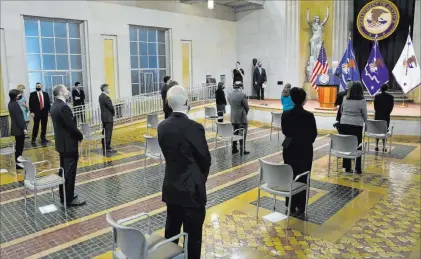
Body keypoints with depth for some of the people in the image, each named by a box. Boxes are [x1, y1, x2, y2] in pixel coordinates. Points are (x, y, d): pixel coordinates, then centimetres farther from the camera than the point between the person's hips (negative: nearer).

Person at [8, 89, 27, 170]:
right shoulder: (15, 104, -21)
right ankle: (18, 163, 5)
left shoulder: (11, 103, 9)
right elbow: (19, 117, -21)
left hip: (15, 127, 10)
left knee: (18, 145, 18)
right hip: (19, 128, -10)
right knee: (20, 146, -2)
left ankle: (17, 161, 27)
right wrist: (23, 128, -19)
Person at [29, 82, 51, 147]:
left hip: (44, 112, 3)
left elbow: (48, 103, 9)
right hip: (36, 112, -3)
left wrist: (49, 111, 2)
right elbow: (30, 103, -2)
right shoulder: (32, 94, 3)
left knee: (44, 126, 7)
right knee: (36, 126, -3)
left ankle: (43, 139, 19)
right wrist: (31, 112, -11)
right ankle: (33, 140, 4)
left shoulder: (46, 94, 10)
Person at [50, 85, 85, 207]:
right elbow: (72, 126, -23)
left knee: (64, 170, 17)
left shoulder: (55, 106, 10)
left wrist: (77, 135, 11)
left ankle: (64, 196, 27)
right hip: (69, 144, -10)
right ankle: (69, 199, 7)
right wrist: (80, 136, -6)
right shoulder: (63, 107, -21)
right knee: (70, 172, -2)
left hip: (62, 143, 10)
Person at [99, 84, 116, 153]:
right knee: (108, 133, -4)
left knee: (105, 132, 14)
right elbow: (111, 107, -19)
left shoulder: (101, 96, 11)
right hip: (108, 118, -10)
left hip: (104, 117, 10)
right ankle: (108, 148, 0)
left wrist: (112, 112, 8)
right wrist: (113, 113, 0)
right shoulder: (106, 97, -20)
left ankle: (104, 148, 21)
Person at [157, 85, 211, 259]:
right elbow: (205, 158, -10)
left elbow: (168, 154, 6)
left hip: (171, 187, 6)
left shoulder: (162, 127, -4)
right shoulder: (195, 127, -20)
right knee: (193, 234, 9)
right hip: (192, 189, -6)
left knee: (171, 230, 22)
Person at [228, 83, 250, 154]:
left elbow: (231, 105, 7)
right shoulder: (242, 95, -15)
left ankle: (234, 148, 20)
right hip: (241, 118, -6)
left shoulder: (229, 95, 2)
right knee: (243, 134, 2)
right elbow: (246, 107, -9)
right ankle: (242, 150, 5)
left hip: (233, 117, 6)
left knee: (235, 133, 15)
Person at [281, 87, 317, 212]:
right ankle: (300, 205, 16)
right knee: (303, 177, 9)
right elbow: (314, 134, -6)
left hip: (290, 148, 3)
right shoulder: (309, 115, -16)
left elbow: (284, 131, 4)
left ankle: (290, 204, 20)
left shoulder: (285, 114, -7)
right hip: (305, 149, -3)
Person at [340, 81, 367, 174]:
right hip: (356, 126, -3)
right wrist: (363, 121, 19)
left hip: (344, 124, 3)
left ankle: (347, 167, 15)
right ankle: (358, 168, 12)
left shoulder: (345, 99, 1)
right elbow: (364, 115, -1)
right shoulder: (362, 101, -9)